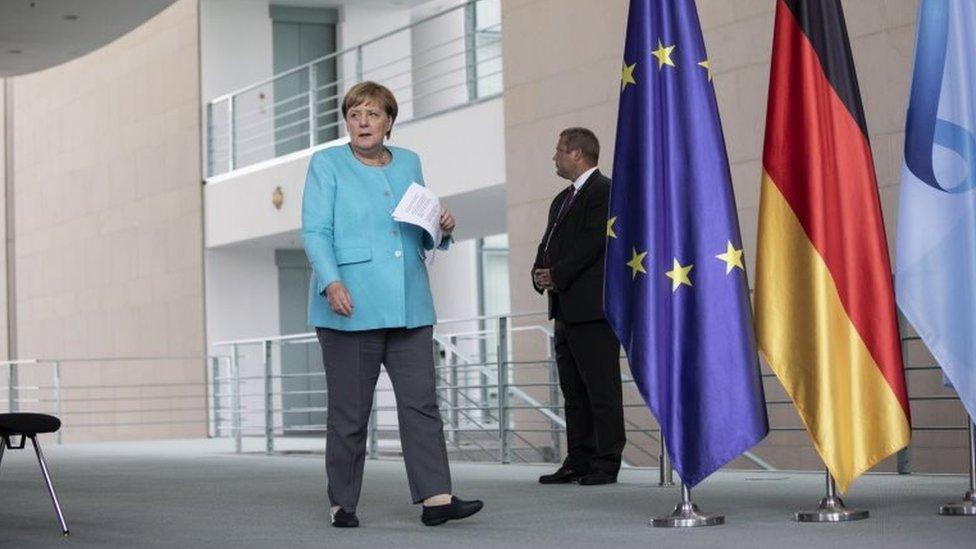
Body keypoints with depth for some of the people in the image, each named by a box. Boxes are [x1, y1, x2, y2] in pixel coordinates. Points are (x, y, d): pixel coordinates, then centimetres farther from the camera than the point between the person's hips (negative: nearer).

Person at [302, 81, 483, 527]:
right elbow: (315, 232, -7)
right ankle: (342, 504, 9)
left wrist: (442, 229, 1)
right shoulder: (327, 164, 3)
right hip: (350, 309, -4)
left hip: (408, 308, 4)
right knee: (349, 411, 1)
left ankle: (436, 498, -4)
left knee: (422, 403, -3)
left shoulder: (409, 164, 15)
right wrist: (331, 281, -22)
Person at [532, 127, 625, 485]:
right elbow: (548, 244, 20)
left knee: (601, 387, -7)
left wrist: (557, 275, -14)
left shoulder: (604, 192, -7)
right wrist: (540, 274, 0)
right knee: (573, 389, 10)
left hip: (593, 307, -10)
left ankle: (606, 463, -5)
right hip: (566, 308, 10)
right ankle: (578, 460, 15)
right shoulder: (562, 200, 22)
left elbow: (592, 242, -16)